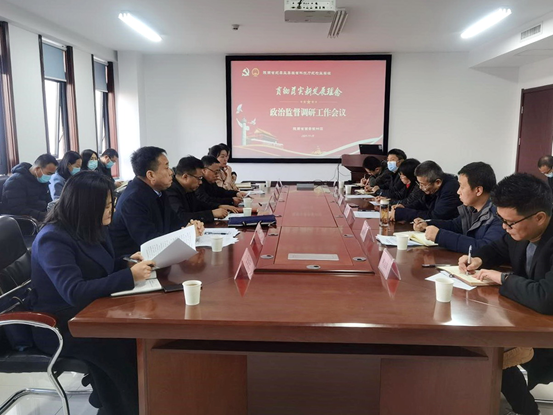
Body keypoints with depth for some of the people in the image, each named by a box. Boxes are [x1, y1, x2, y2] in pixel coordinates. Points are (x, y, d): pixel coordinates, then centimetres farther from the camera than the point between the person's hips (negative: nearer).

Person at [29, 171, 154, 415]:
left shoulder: (88, 228, 4)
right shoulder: (53, 239, -22)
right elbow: (74, 292, -32)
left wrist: (128, 262, -4)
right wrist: (129, 276, -33)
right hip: (59, 325, -8)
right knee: (122, 343, -28)